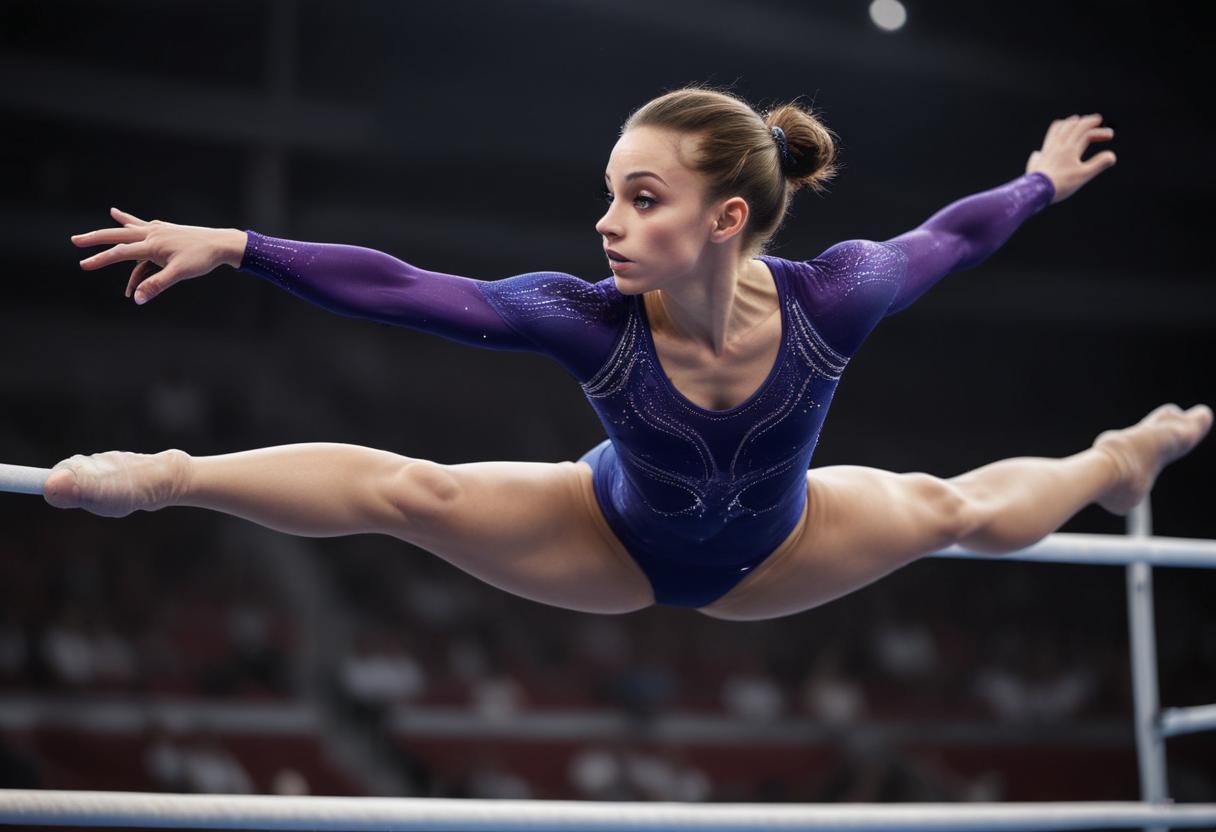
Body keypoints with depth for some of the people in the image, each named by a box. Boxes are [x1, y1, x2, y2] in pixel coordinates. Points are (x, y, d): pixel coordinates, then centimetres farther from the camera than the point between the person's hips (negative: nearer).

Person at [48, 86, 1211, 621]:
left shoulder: (826, 302, -36)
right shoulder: (590, 320, -38)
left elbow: (941, 238, -17)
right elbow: (397, 288, -38)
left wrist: (1045, 180, 1)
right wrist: (230, 246, -44)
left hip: (761, 563, 2)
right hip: (616, 545, -2)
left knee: (963, 513, 10)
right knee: (409, 495, -17)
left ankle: (1114, 463, 46)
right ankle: (165, 479, -2)